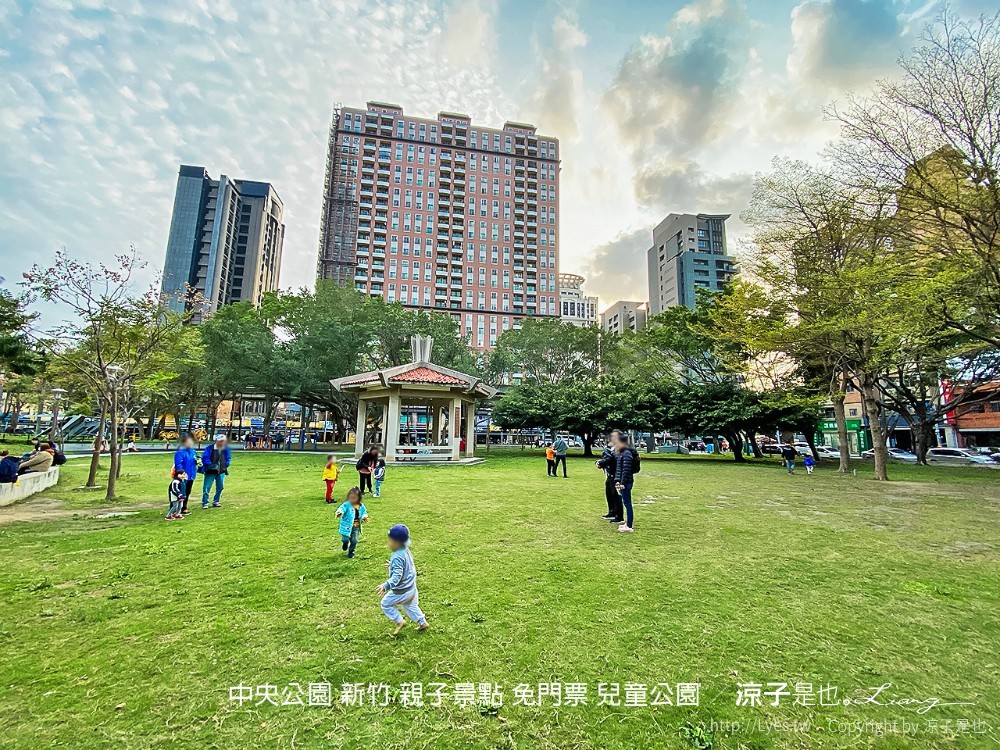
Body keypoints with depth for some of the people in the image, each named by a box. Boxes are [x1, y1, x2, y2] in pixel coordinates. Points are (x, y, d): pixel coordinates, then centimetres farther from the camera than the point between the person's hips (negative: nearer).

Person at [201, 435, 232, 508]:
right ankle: (205, 503, 9)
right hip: (210, 472, -4)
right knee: (207, 487, -4)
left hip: (221, 472, 5)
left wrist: (226, 465, 0)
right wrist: (210, 465, -21)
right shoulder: (210, 448, -11)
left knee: (220, 487, 10)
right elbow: (204, 458, -13)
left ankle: (216, 502, 24)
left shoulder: (225, 449, 3)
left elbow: (229, 458, 13)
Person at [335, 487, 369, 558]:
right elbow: (342, 508, -32)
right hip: (347, 527, -3)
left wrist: (364, 517, -15)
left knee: (354, 541, 4)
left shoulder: (361, 506, -1)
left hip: (356, 527, 3)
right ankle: (346, 543, 31)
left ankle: (351, 552, 30)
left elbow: (364, 512, 8)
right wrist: (339, 512, -56)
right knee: (345, 539, -8)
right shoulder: (346, 505, -14)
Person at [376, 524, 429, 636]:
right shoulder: (406, 551, -1)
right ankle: (422, 622, 34)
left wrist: (385, 586, -45)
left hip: (401, 591, -9)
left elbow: (397, 576, -35)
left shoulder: (397, 557, -29)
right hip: (411, 588, 9)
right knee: (411, 605, 28)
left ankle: (400, 621, 16)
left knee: (386, 604, 12)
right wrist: (392, 565, 31)